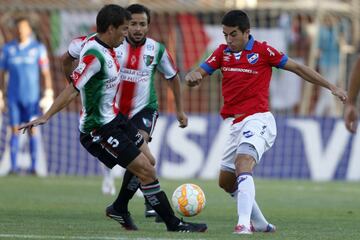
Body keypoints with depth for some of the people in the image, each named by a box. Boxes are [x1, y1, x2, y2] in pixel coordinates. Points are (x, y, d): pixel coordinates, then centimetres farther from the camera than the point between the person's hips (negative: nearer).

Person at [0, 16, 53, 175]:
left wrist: (48, 95, -7)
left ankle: (33, 166, 1)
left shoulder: (38, 48, 0)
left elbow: (46, 73, -1)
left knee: (32, 130, -2)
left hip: (32, 96, -1)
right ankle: (13, 166, 2)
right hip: (14, 96, 1)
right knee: (14, 130, 0)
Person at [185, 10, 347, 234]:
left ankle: (244, 223, -42)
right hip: (237, 123, 8)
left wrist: (331, 86, -1)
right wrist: (192, 76, -22)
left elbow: (297, 68, 1)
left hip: (258, 120, -8)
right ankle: (259, 222, 28)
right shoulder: (223, 52, 9)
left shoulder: (262, 51, -6)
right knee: (226, 181, 13)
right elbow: (199, 73, 4)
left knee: (242, 165, -31)